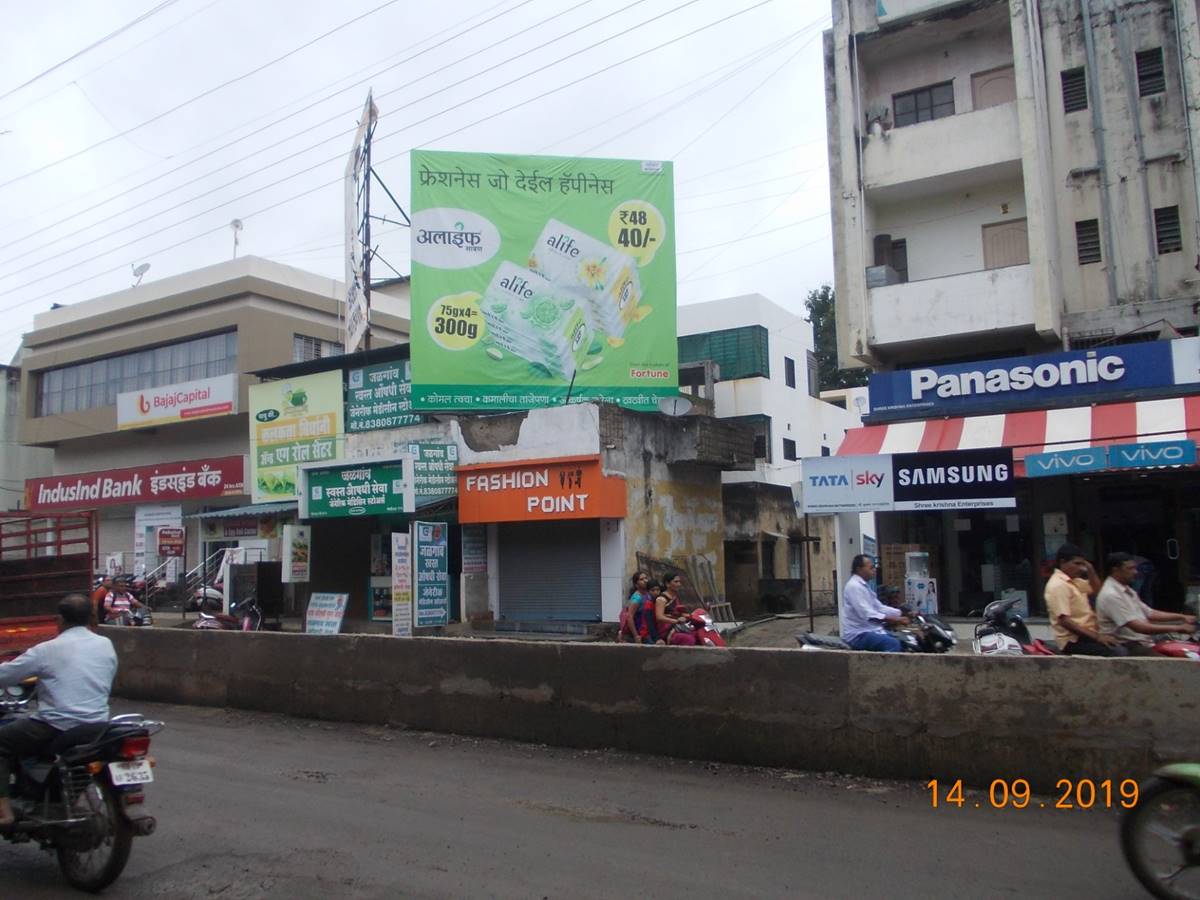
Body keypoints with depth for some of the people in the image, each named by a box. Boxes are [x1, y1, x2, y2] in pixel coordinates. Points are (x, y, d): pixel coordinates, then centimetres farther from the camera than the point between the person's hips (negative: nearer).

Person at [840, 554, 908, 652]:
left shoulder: (864, 585, 15)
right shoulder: (854, 586, -17)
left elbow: (879, 608, 19)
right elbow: (867, 614, -25)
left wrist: (903, 613, 7)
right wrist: (895, 620, -28)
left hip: (870, 630, 10)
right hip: (858, 635, -10)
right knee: (893, 644, -26)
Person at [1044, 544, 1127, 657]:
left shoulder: (1074, 581, 15)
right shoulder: (1058, 585, -15)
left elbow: (1096, 591, 29)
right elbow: (1064, 621, -22)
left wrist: (1090, 570, 11)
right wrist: (1097, 637, -23)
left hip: (1084, 636, 10)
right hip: (1074, 641, -10)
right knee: (1119, 652, -24)